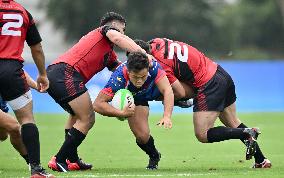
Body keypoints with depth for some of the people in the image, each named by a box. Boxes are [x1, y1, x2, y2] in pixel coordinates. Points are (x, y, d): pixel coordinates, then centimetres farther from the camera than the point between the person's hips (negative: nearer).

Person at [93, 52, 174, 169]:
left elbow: (167, 90, -40)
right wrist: (122, 113, -48)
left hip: (155, 89, 3)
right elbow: (98, 104, -39)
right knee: (142, 136, -18)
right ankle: (154, 157, 15)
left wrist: (167, 116, -54)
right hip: (134, 99, -3)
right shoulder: (119, 78, -42)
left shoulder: (153, 67, -40)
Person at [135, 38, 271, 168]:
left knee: (202, 135, -6)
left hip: (209, 85, -10)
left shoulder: (161, 64, -21)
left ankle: (247, 133, -9)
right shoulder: (155, 43, 4)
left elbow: (181, 93, -15)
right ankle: (261, 160, 26)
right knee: (233, 124, 22)